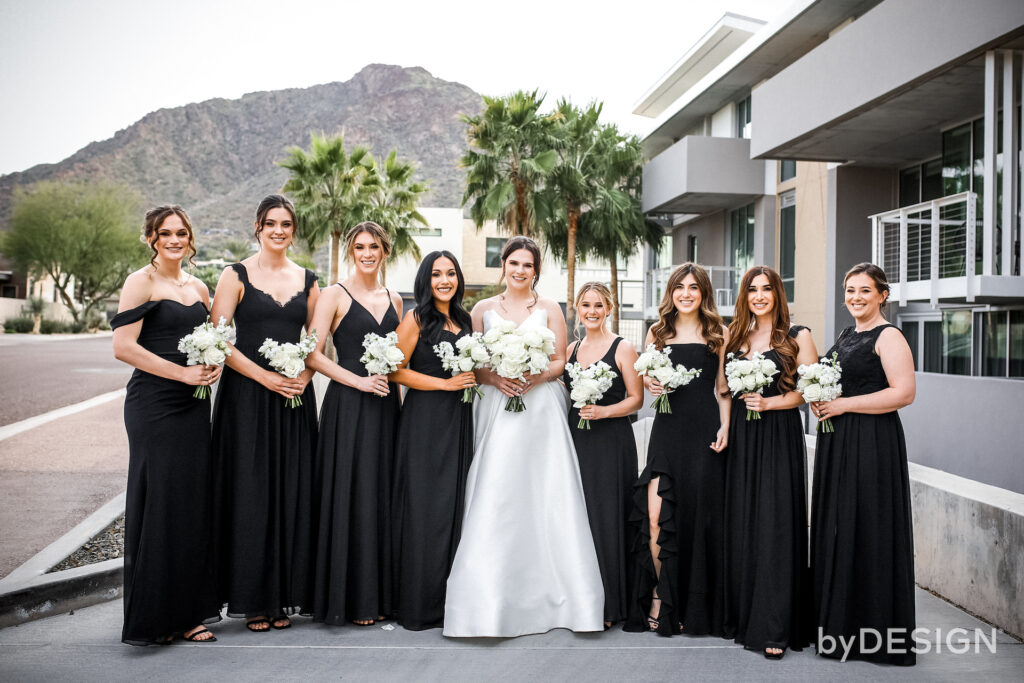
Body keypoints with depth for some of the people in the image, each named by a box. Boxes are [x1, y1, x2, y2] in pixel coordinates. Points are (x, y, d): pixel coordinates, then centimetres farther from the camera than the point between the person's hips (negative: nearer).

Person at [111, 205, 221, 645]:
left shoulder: (199, 288, 16)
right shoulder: (141, 283, -3)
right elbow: (123, 347, -13)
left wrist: (214, 364, 3)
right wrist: (183, 373, -14)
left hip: (193, 404, 6)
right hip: (153, 405, -6)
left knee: (194, 503, 6)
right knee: (159, 504, -3)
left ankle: (189, 611, 16)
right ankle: (152, 616, 9)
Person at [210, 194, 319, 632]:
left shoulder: (307, 280, 12)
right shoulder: (236, 275, 1)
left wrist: (304, 376, -5)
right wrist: (265, 376, -13)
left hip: (295, 399, 3)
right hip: (247, 397, -3)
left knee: (291, 494, 4)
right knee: (250, 494, -1)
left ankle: (285, 595, 15)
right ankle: (253, 599, 11)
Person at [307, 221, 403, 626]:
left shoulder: (394, 300, 14)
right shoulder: (335, 295, -2)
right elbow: (313, 354, -9)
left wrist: (394, 378, 3)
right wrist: (360, 381, -14)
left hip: (386, 404, 5)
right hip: (348, 407, -5)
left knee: (383, 495, 8)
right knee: (351, 496, -3)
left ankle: (380, 595, 18)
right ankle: (352, 599, 9)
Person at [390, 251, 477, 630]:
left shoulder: (464, 319, 15)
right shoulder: (417, 318, -4)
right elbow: (396, 370, -10)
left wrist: (472, 379, 6)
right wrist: (446, 383, -13)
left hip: (459, 421, 6)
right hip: (425, 419, -6)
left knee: (453, 506, 8)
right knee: (423, 507, -3)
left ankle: (448, 599, 18)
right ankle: (418, 604, 7)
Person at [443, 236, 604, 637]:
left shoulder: (549, 310, 11)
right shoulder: (483, 310, 12)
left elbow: (560, 361, 6)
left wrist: (535, 377, -12)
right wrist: (494, 378, -11)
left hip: (541, 411, 0)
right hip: (497, 410, 0)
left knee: (545, 496, -5)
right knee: (494, 501, -6)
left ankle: (547, 592, 5)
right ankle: (491, 599, 0)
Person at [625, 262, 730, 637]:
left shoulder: (718, 333, 8)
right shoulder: (658, 332, 13)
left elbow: (723, 387, 7)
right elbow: (646, 376, 19)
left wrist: (725, 427, -5)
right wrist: (651, 384, -4)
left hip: (704, 430, -1)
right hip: (667, 427, 1)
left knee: (698, 514, 0)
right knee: (656, 515, -10)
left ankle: (696, 608, 14)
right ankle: (660, 598, 3)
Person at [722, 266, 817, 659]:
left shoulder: (797, 337, 2)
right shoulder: (736, 337, 15)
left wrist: (770, 402, -16)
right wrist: (725, 425, 5)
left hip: (779, 435, -4)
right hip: (742, 437, 5)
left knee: (774, 526, -6)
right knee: (741, 524, 6)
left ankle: (775, 629, -1)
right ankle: (743, 617, 18)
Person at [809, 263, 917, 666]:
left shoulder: (888, 337, -9)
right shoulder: (846, 336, 16)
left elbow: (904, 393, -19)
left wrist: (843, 404, -17)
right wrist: (819, 400, 6)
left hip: (872, 443, -9)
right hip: (837, 442, 9)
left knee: (867, 531, -4)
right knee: (835, 529, 11)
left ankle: (875, 633, 8)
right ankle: (838, 622, 22)